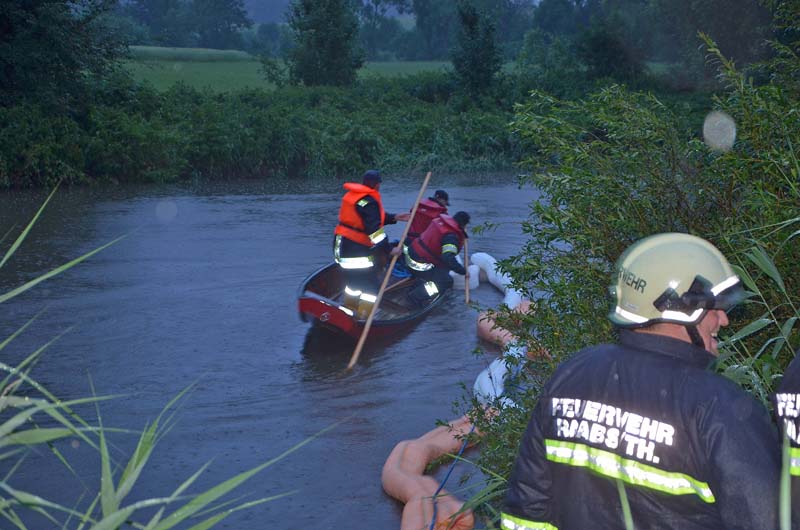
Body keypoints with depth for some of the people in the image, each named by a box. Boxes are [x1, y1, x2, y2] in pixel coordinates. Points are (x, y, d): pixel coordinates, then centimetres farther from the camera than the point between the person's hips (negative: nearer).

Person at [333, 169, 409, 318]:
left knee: (355, 281, 24)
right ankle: (361, 320, -4)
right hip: (355, 249, -10)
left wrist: (394, 218, 19)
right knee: (372, 287, -4)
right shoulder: (369, 202, -19)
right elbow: (374, 229, -25)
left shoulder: (353, 195, 11)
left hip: (342, 245, 10)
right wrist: (388, 249, -19)